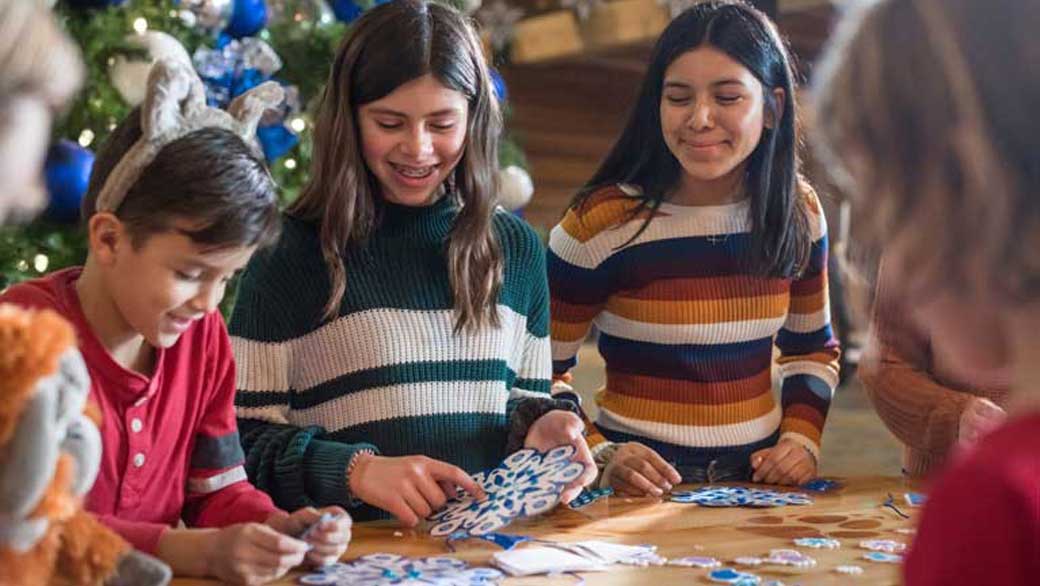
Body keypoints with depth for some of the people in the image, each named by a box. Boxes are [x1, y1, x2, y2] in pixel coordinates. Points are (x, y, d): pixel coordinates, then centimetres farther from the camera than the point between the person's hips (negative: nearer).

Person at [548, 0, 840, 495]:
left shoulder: (797, 212, 3)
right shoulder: (602, 223, -11)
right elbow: (541, 374, -3)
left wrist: (801, 437, 1)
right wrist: (598, 456, -18)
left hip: (760, 480, 3)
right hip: (639, 487, -3)